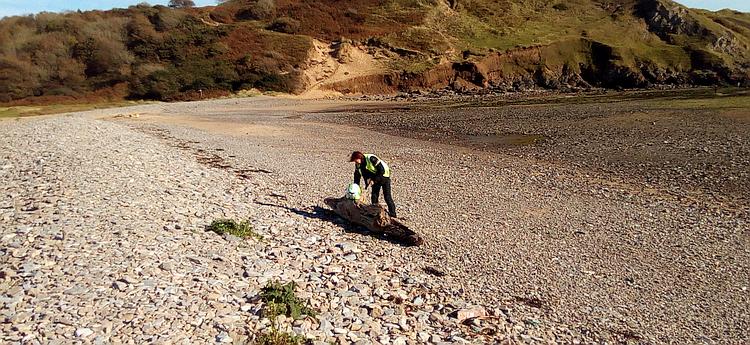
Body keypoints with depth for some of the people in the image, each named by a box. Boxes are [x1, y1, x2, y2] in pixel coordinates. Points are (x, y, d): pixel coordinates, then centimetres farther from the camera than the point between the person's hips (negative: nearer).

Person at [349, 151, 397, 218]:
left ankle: (392, 214, 0)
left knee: (387, 197, -8)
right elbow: (357, 176, 5)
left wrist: (374, 179, -25)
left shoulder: (371, 159, -32)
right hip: (375, 179, 7)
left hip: (384, 176, -7)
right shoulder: (357, 164, -8)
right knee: (374, 196, 5)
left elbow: (382, 170, -28)